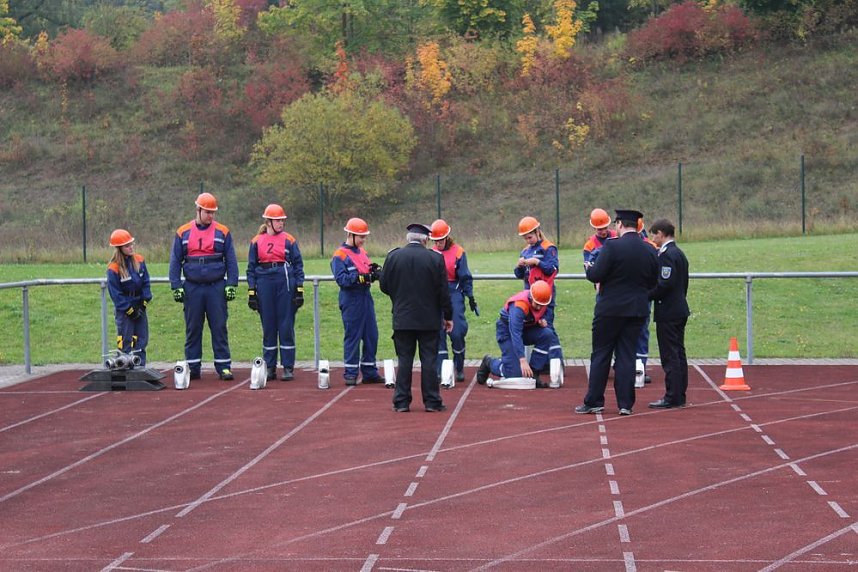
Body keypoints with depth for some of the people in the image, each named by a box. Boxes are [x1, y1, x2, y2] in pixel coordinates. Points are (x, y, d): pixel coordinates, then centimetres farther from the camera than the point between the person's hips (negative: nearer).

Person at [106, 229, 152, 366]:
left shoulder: (139, 261, 2)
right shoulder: (113, 268, -14)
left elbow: (146, 282, 6)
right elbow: (115, 293, -12)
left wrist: (144, 302, -3)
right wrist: (129, 309, -13)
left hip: (139, 307, 6)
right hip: (123, 309, -5)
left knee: (142, 339, 8)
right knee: (125, 341, -4)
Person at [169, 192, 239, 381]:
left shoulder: (222, 232, 5)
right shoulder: (183, 233, 6)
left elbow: (231, 261, 5)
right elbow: (175, 262, 7)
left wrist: (231, 285, -3)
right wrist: (176, 287, 0)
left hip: (216, 287, -1)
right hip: (192, 288, 1)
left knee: (219, 328, 0)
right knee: (192, 329, 4)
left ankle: (224, 367, 4)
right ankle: (193, 368, 11)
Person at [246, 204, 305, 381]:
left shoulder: (289, 240, 5)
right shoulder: (256, 241, 7)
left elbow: (298, 265, 6)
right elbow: (251, 268, 9)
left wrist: (299, 290, -1)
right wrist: (251, 292, 2)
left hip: (285, 284, -1)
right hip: (265, 285, 1)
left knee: (286, 326, -1)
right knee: (268, 328, 6)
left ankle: (288, 367, 4)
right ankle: (269, 367, 13)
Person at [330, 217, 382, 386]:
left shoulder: (362, 252, 16)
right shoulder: (340, 255, -8)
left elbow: (369, 273, 16)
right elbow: (341, 279, -18)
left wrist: (375, 271, -6)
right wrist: (361, 277, -27)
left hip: (366, 298, 7)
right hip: (351, 300, -7)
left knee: (371, 335, 8)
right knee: (352, 337, -2)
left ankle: (369, 372, 17)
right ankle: (350, 374, 4)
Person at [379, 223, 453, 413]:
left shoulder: (393, 256, -4)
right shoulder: (435, 258, -6)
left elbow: (384, 285, 3)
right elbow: (443, 291, -4)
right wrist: (448, 316, 5)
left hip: (402, 318, 1)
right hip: (428, 319, -1)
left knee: (404, 359, 7)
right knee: (429, 359, 5)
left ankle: (401, 402, 7)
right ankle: (432, 401, 6)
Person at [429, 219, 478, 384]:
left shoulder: (458, 252, -2)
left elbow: (465, 277, 1)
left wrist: (470, 297, -2)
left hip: (454, 294, -3)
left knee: (457, 333, -6)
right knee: (438, 333, 0)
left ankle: (459, 369, 11)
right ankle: (440, 370, 4)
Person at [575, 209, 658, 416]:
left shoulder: (612, 246, -15)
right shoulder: (650, 250, 2)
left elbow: (596, 275, -16)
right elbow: (653, 283, 9)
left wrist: (589, 269, 6)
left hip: (610, 308, -4)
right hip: (637, 309, 4)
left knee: (601, 354, 6)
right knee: (627, 355, 9)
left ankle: (593, 402, 9)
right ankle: (625, 404, 7)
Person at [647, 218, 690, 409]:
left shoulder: (666, 255, -16)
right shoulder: (679, 253, 15)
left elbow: (664, 284, -23)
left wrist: (647, 295, -11)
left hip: (668, 313, -10)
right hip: (680, 310, 10)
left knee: (670, 356, -7)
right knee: (678, 354, 13)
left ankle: (672, 397, -6)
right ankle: (679, 396, 18)